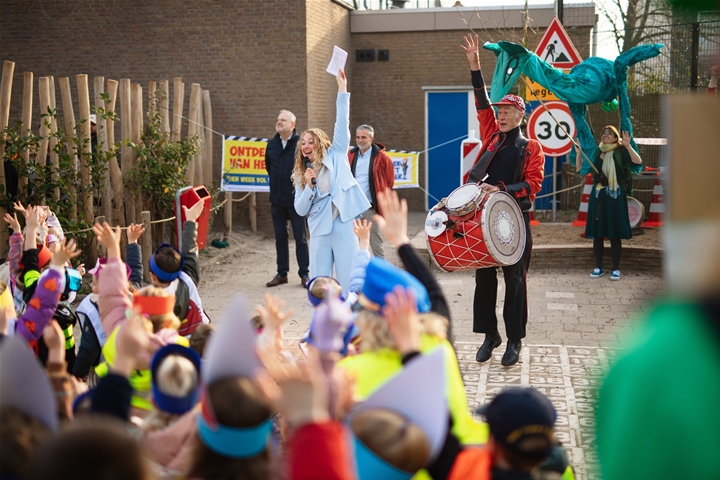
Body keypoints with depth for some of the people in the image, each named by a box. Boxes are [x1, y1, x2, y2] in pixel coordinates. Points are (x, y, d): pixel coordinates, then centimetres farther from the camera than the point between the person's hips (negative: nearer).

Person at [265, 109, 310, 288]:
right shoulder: (271, 144, 7)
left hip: (296, 198, -5)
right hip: (277, 199, 5)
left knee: (300, 238, 1)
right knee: (280, 238, 11)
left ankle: (304, 274, 9)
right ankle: (282, 273, 19)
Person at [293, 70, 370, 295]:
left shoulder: (336, 155, 7)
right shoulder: (301, 174, 13)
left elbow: (342, 125, -3)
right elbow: (300, 209, 6)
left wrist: (342, 90, -9)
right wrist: (309, 186, -10)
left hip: (344, 226, -3)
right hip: (320, 231, 3)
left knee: (348, 283, -1)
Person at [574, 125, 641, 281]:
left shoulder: (620, 151, -2)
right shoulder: (596, 152, 11)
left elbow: (638, 161, -17)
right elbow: (580, 169, 13)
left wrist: (628, 146, -26)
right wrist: (578, 152, 0)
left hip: (615, 196, -4)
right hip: (598, 196, 4)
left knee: (615, 234, -1)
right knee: (597, 233, 5)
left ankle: (615, 269, 7)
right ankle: (598, 267, 15)